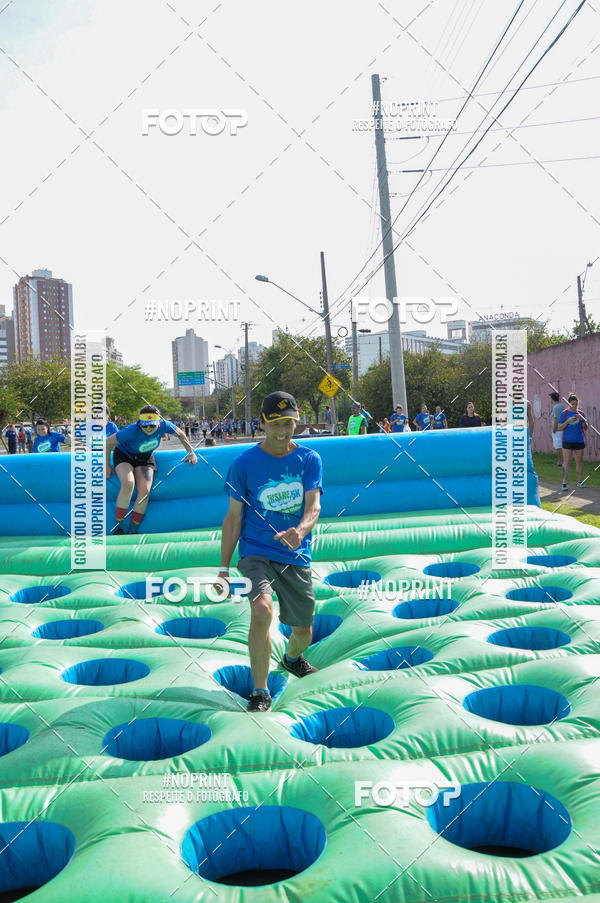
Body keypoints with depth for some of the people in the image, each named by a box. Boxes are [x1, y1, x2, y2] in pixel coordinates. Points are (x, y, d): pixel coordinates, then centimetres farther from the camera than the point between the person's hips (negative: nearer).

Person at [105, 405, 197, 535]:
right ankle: (118, 525, -19)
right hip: (124, 456, -3)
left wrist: (191, 453, 1)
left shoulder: (164, 425, -25)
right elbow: (108, 443, -22)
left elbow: (181, 434, -3)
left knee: (145, 490, -19)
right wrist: (107, 466, -12)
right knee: (128, 483, -32)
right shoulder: (132, 430, -35)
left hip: (145, 458, 3)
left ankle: (133, 531, -6)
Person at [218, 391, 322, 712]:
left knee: (303, 630, 11)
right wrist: (224, 568, -2)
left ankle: (292, 658, 50)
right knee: (261, 609, -29)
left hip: (296, 556, 3)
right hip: (256, 552, -2)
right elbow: (233, 517, 0)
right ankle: (260, 692, -10)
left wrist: (299, 531, -33)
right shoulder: (244, 463, -4)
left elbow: (314, 505, -10)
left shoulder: (309, 459, 1)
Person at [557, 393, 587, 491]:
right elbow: (559, 428, -3)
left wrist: (583, 420, -14)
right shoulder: (564, 413, -2)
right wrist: (568, 421, -18)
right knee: (566, 462, -6)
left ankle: (580, 481, 20)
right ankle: (564, 482, -4)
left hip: (579, 441, 3)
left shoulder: (581, 413, 5)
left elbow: (585, 428, 4)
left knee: (579, 461, 10)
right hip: (567, 441, -3)